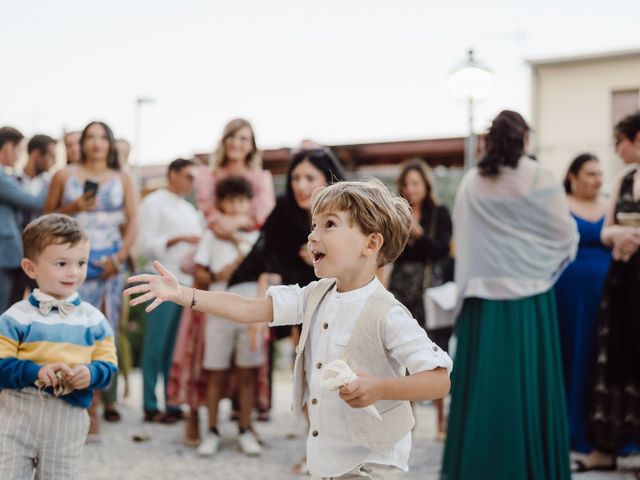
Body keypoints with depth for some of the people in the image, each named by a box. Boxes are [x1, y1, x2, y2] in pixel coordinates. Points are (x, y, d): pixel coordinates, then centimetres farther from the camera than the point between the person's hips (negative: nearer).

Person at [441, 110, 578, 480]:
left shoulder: (471, 183, 1)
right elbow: (566, 235, -4)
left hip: (484, 294, 3)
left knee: (484, 380, 7)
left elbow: (461, 241, 4)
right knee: (530, 381, 4)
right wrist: (552, 266, 14)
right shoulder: (539, 178, -7)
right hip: (529, 294, -2)